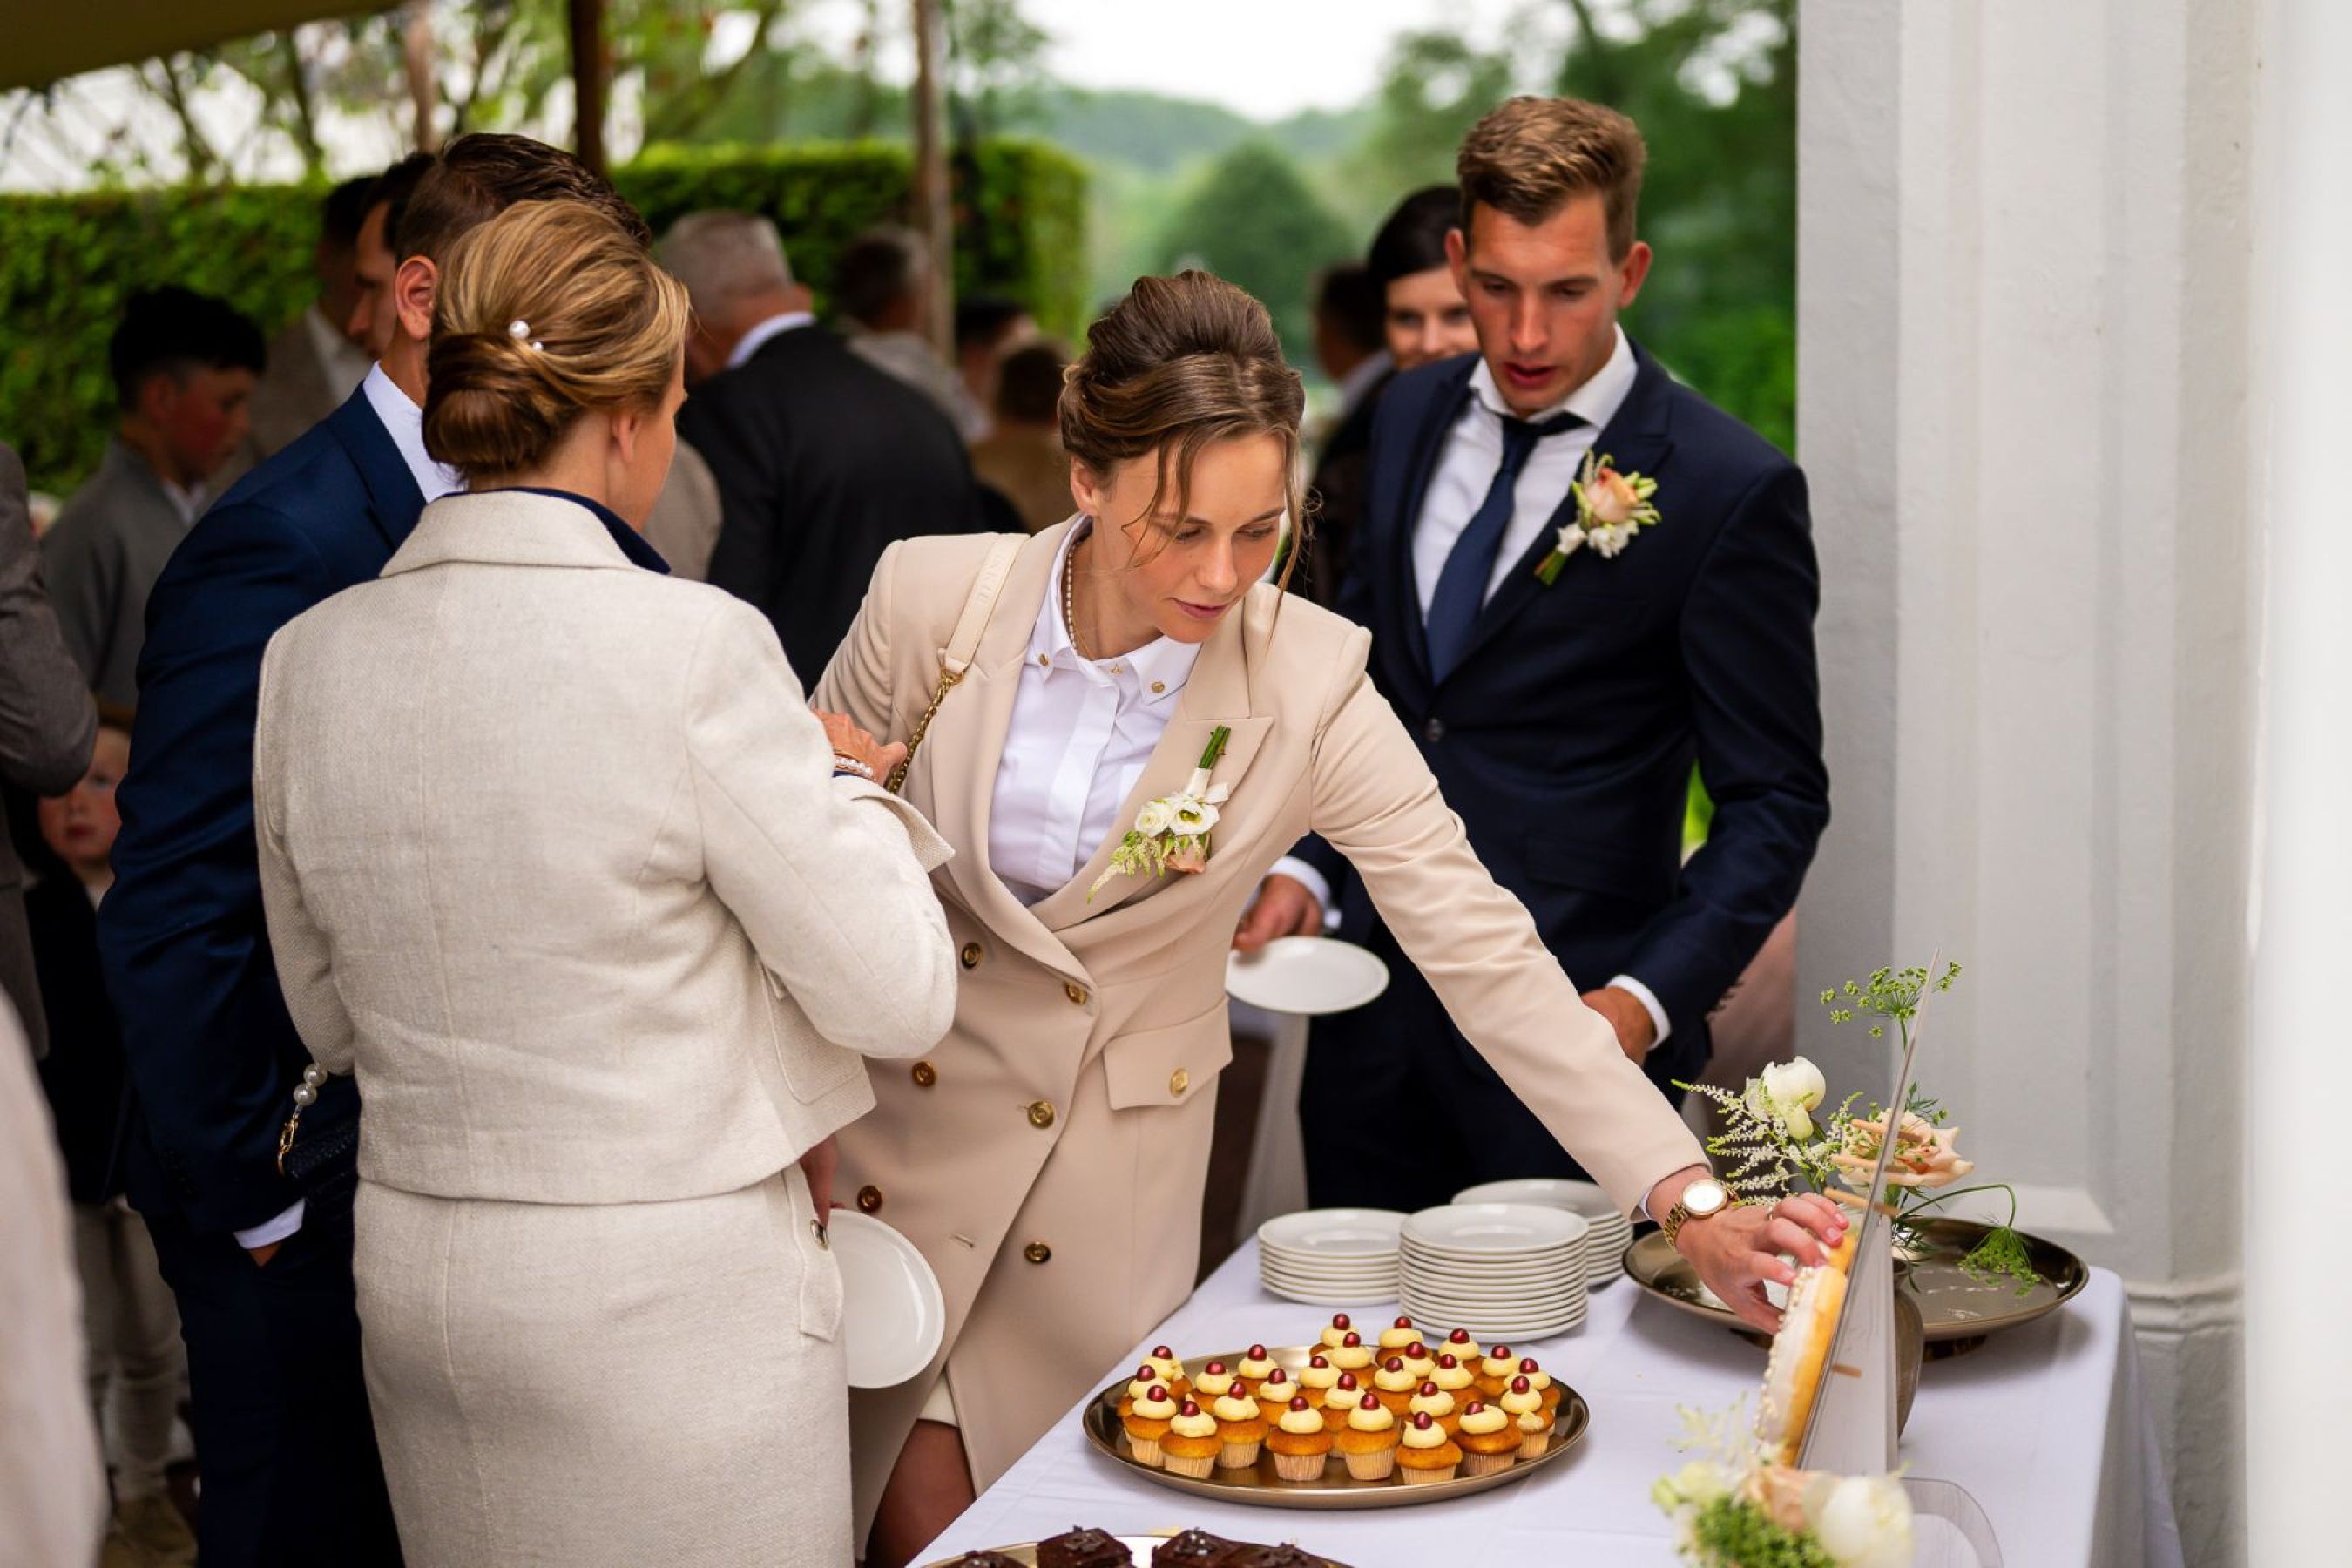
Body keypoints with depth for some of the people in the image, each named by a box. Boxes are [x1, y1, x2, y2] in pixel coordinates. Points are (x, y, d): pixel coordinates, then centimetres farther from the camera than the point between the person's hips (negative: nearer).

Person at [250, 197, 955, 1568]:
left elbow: (332, 1021, 11)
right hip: (675, 1290, -5)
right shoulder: (693, 646, -19)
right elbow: (899, 996, -12)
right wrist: (839, 783, 3)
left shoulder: (308, 658, -2)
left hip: (415, 1266, 6)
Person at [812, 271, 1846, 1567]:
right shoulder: (933, 599, -15)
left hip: (1115, 1172, 0)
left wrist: (1689, 1203, -25)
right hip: (899, 1127, 1)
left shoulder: (1309, 686, -17)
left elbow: (1485, 953, -18)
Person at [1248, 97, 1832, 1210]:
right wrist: (1306, 867, 4)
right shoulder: (1413, 417, 6)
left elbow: (1776, 800, -8)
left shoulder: (1730, 490, -12)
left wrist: (1647, 1000, -20)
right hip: (1370, 1007, 5)